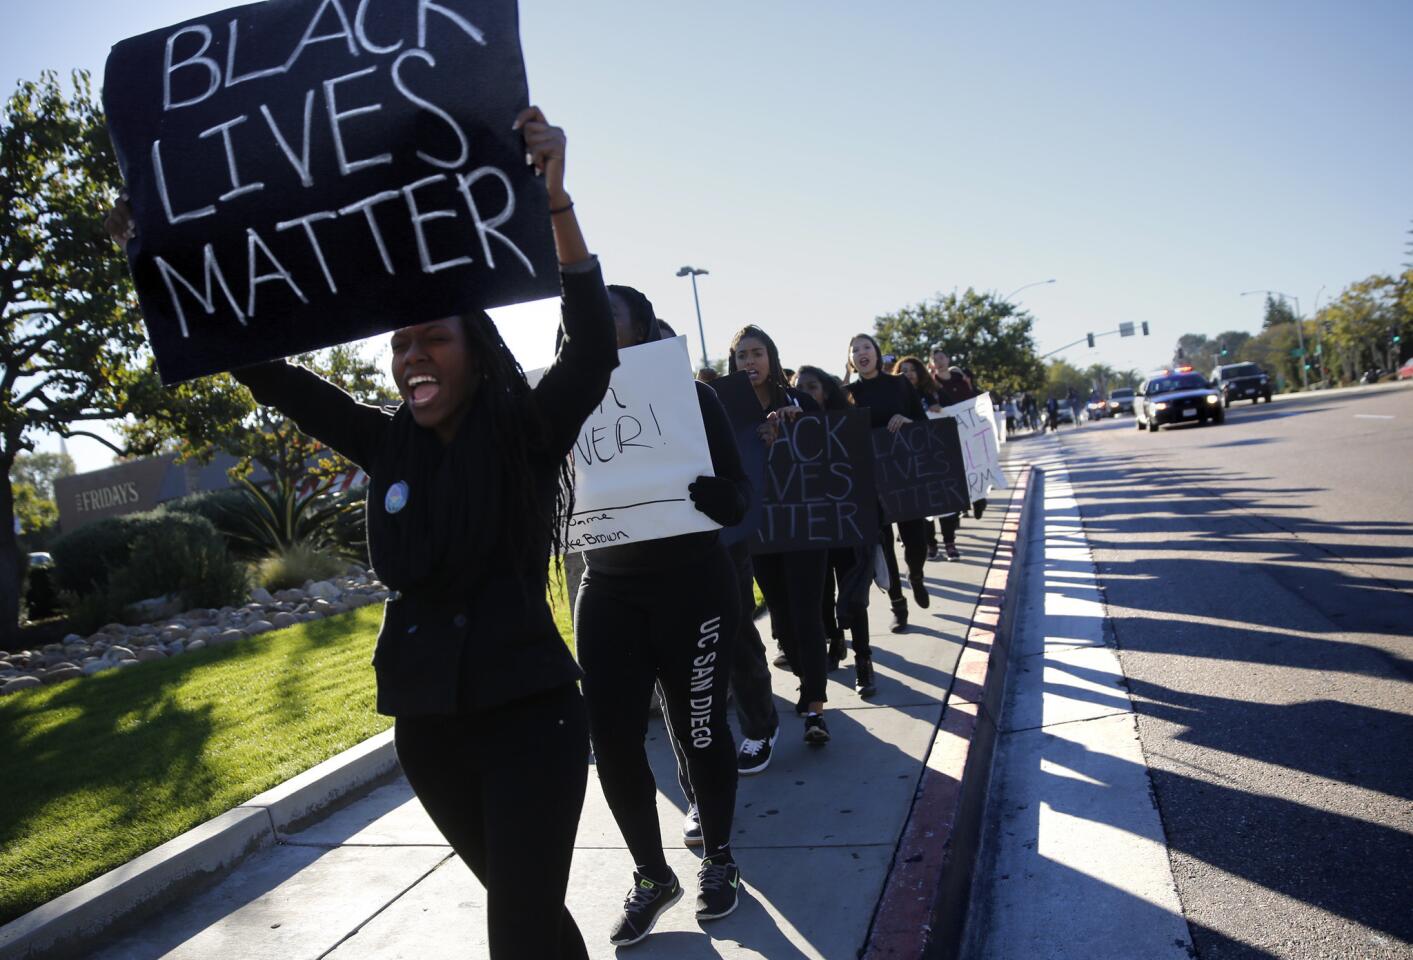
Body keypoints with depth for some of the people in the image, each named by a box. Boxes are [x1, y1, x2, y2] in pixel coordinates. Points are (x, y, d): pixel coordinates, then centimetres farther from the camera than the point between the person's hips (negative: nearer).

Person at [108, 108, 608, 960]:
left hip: (527, 713, -5)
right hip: (426, 721, 5)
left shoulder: (526, 434, -9)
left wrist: (555, 201, -35)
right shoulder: (388, 444, 3)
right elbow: (272, 376, 6)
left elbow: (594, 348, -24)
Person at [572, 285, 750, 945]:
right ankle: (651, 874, 21)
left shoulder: (690, 395, -3)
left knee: (698, 730, 6)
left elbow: (735, 494, -8)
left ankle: (718, 860, 28)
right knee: (611, 738, 1)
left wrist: (714, 495, -32)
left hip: (691, 586, -3)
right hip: (607, 591, 3)